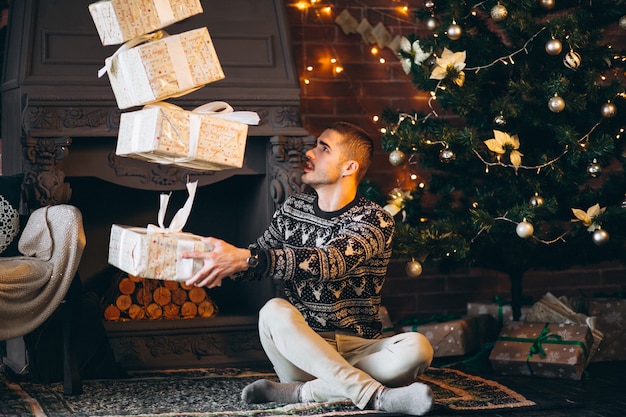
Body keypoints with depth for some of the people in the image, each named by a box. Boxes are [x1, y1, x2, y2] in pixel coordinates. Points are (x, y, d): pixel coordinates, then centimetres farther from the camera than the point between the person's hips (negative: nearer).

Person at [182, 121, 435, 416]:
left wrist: (245, 259, -37)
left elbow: (327, 262, -26)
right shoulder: (293, 208, 10)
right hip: (299, 348, 3)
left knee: (417, 348, -31)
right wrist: (218, 262, -8)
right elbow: (256, 258, 15)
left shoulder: (376, 221, -8)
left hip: (357, 352, -2)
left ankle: (301, 392, -27)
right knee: (274, 312, -30)